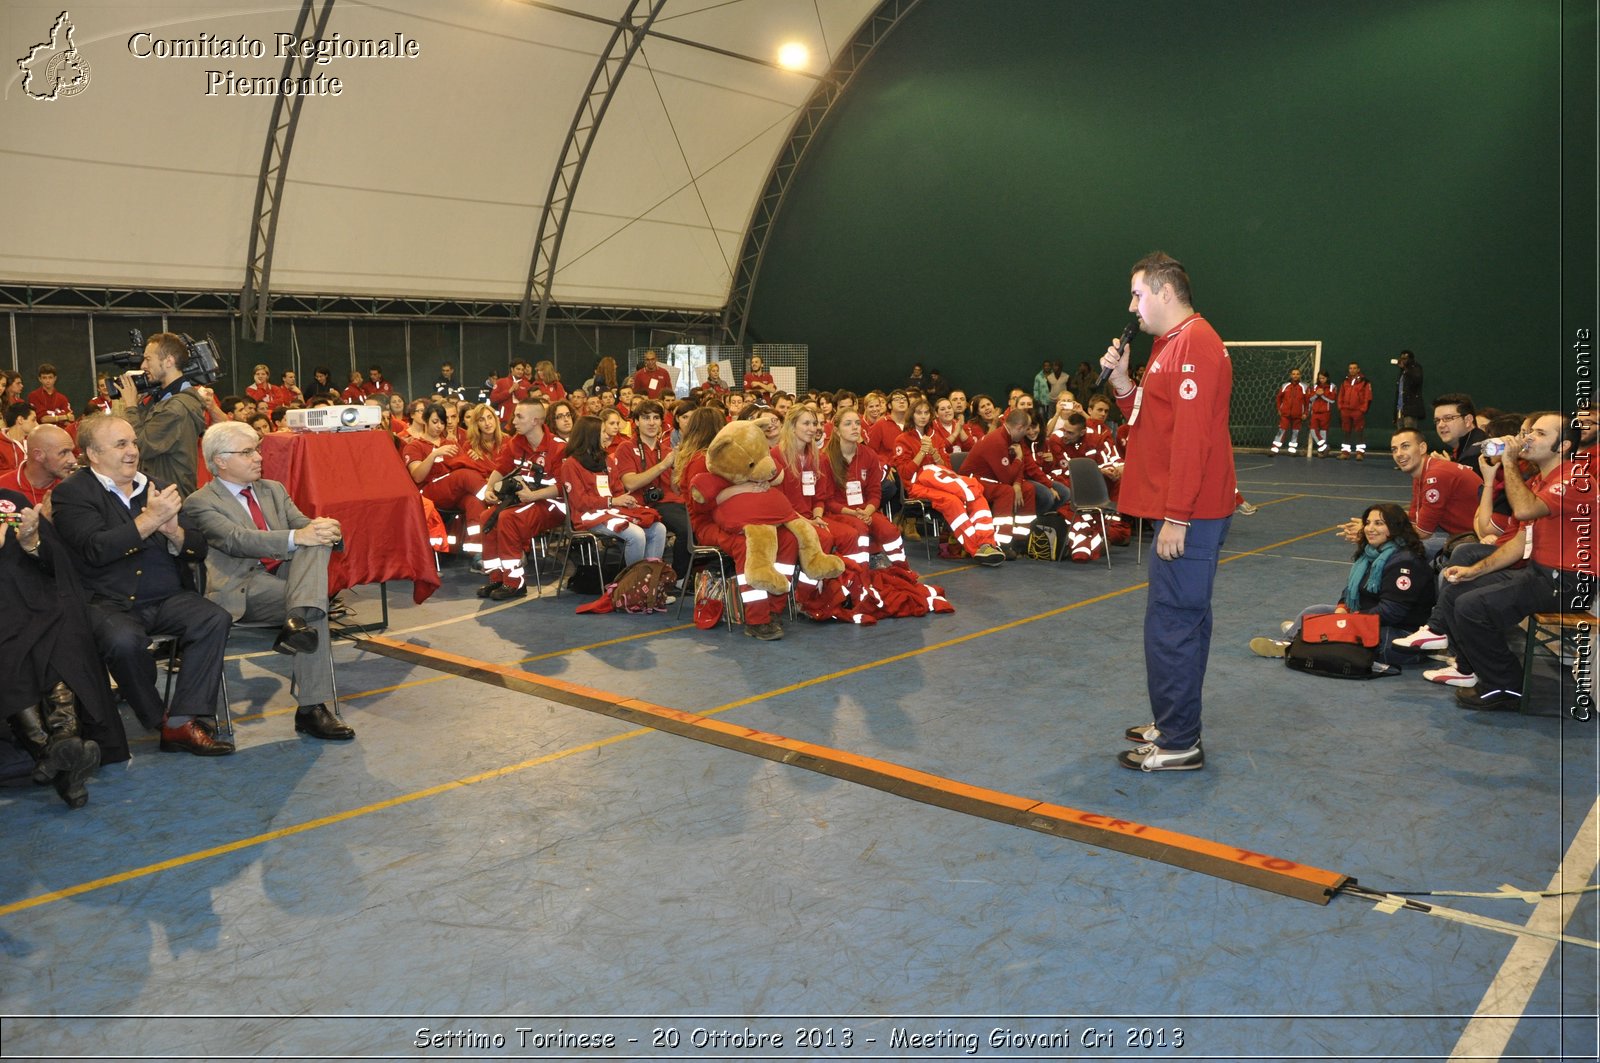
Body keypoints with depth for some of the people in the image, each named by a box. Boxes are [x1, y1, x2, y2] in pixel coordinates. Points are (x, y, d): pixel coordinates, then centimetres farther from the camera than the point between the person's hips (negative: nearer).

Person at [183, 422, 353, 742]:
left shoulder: (273, 490, 22)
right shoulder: (200, 503, 0)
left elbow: (303, 524, 11)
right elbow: (239, 541, -17)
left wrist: (326, 529, -16)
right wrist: (297, 536, -31)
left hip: (287, 574, 6)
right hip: (244, 588, -6)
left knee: (317, 537, -25)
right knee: (317, 610, -31)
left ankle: (297, 619, -42)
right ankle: (310, 709, -32)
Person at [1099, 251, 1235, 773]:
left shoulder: (1194, 345, -15)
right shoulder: (1171, 344, 18)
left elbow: (1191, 437, -21)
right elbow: (1147, 420, 20)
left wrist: (1175, 517, -22)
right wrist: (1121, 380, 5)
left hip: (1188, 514, -11)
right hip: (1184, 511, 11)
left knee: (1171, 623, -6)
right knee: (1183, 620, 16)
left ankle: (1178, 745, 1)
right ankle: (1174, 725, 28)